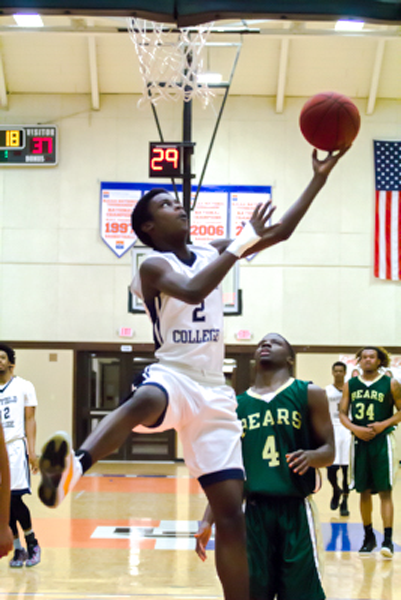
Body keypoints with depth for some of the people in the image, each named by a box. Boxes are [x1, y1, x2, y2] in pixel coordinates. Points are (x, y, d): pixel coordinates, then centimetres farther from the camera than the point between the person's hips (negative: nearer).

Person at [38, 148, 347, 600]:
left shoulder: (212, 253, 15)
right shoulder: (154, 266, -3)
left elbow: (281, 232, 16)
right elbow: (192, 290, -25)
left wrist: (318, 179, 11)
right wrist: (242, 242, -23)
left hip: (213, 392, 6)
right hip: (172, 376, -6)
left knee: (231, 515, 2)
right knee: (146, 402, -45)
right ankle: (72, 468, -66)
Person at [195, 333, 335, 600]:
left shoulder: (310, 394, 4)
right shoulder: (236, 405, 12)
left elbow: (329, 451, 3)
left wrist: (311, 456, -20)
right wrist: (208, 520, 7)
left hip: (295, 510, -2)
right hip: (253, 511, 3)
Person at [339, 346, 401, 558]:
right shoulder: (350, 385, 6)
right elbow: (342, 413, 7)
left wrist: (384, 424, -15)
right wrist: (355, 428, -10)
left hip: (382, 441, -3)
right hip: (359, 441, 3)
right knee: (364, 491, 8)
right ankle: (368, 537, 18)